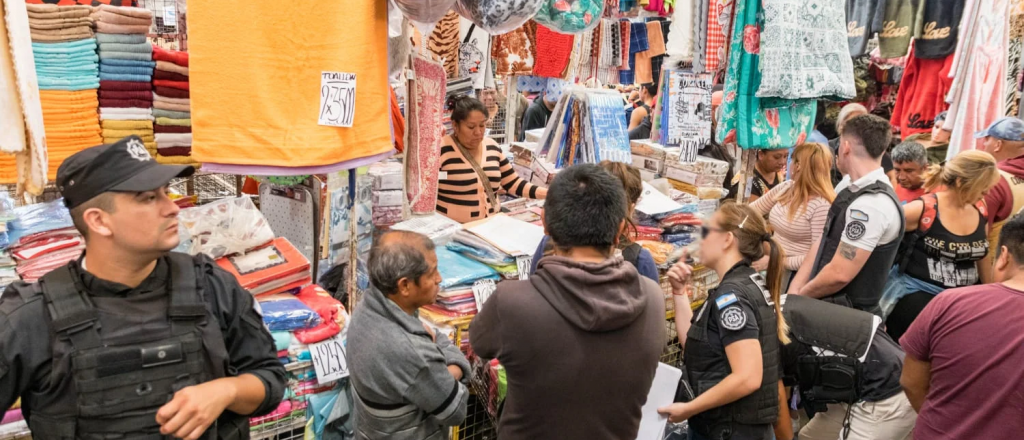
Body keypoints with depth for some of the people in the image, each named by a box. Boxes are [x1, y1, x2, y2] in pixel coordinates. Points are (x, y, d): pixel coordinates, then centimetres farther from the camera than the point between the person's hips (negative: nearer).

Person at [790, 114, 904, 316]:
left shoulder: (871, 204, -23)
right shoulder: (849, 187, 6)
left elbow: (839, 274, -24)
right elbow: (822, 247, 8)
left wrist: (800, 296, -8)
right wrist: (794, 290, 0)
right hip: (833, 307, 8)